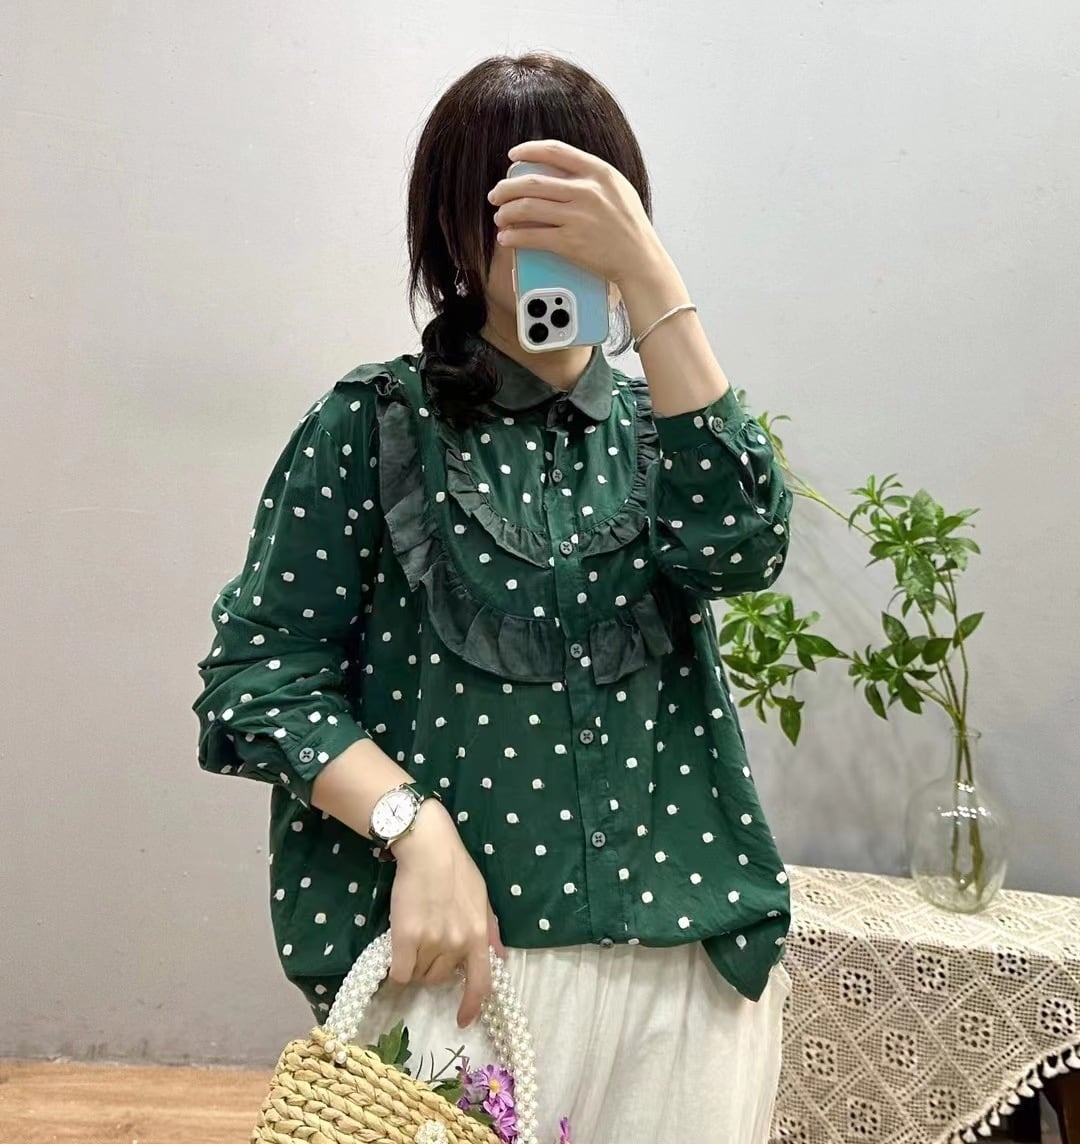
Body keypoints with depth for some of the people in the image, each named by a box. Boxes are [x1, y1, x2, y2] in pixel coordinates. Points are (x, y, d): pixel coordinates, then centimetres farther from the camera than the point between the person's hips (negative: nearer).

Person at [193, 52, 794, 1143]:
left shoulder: (656, 426, 7)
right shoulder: (374, 423, -2)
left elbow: (740, 547, -14)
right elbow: (258, 668, -7)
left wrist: (648, 275, -21)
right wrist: (416, 826, -21)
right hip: (461, 956, -2)